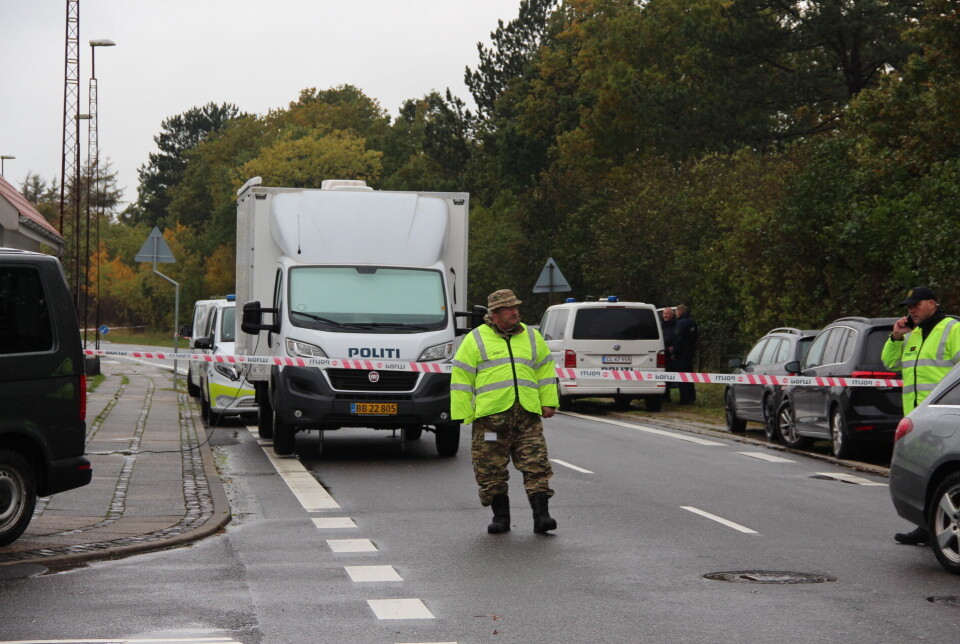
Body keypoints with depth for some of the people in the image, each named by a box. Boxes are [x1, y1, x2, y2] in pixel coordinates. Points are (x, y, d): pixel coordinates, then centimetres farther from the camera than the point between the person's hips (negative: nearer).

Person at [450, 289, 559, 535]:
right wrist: (462, 413, -2)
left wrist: (548, 403, 13)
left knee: (536, 466, -6)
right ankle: (500, 518, 13)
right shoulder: (476, 339, 4)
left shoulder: (532, 337, 15)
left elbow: (545, 372, 22)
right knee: (492, 471, 1)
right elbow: (461, 379, 3)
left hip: (527, 414, 2)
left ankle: (541, 516, -6)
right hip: (490, 416, -2)